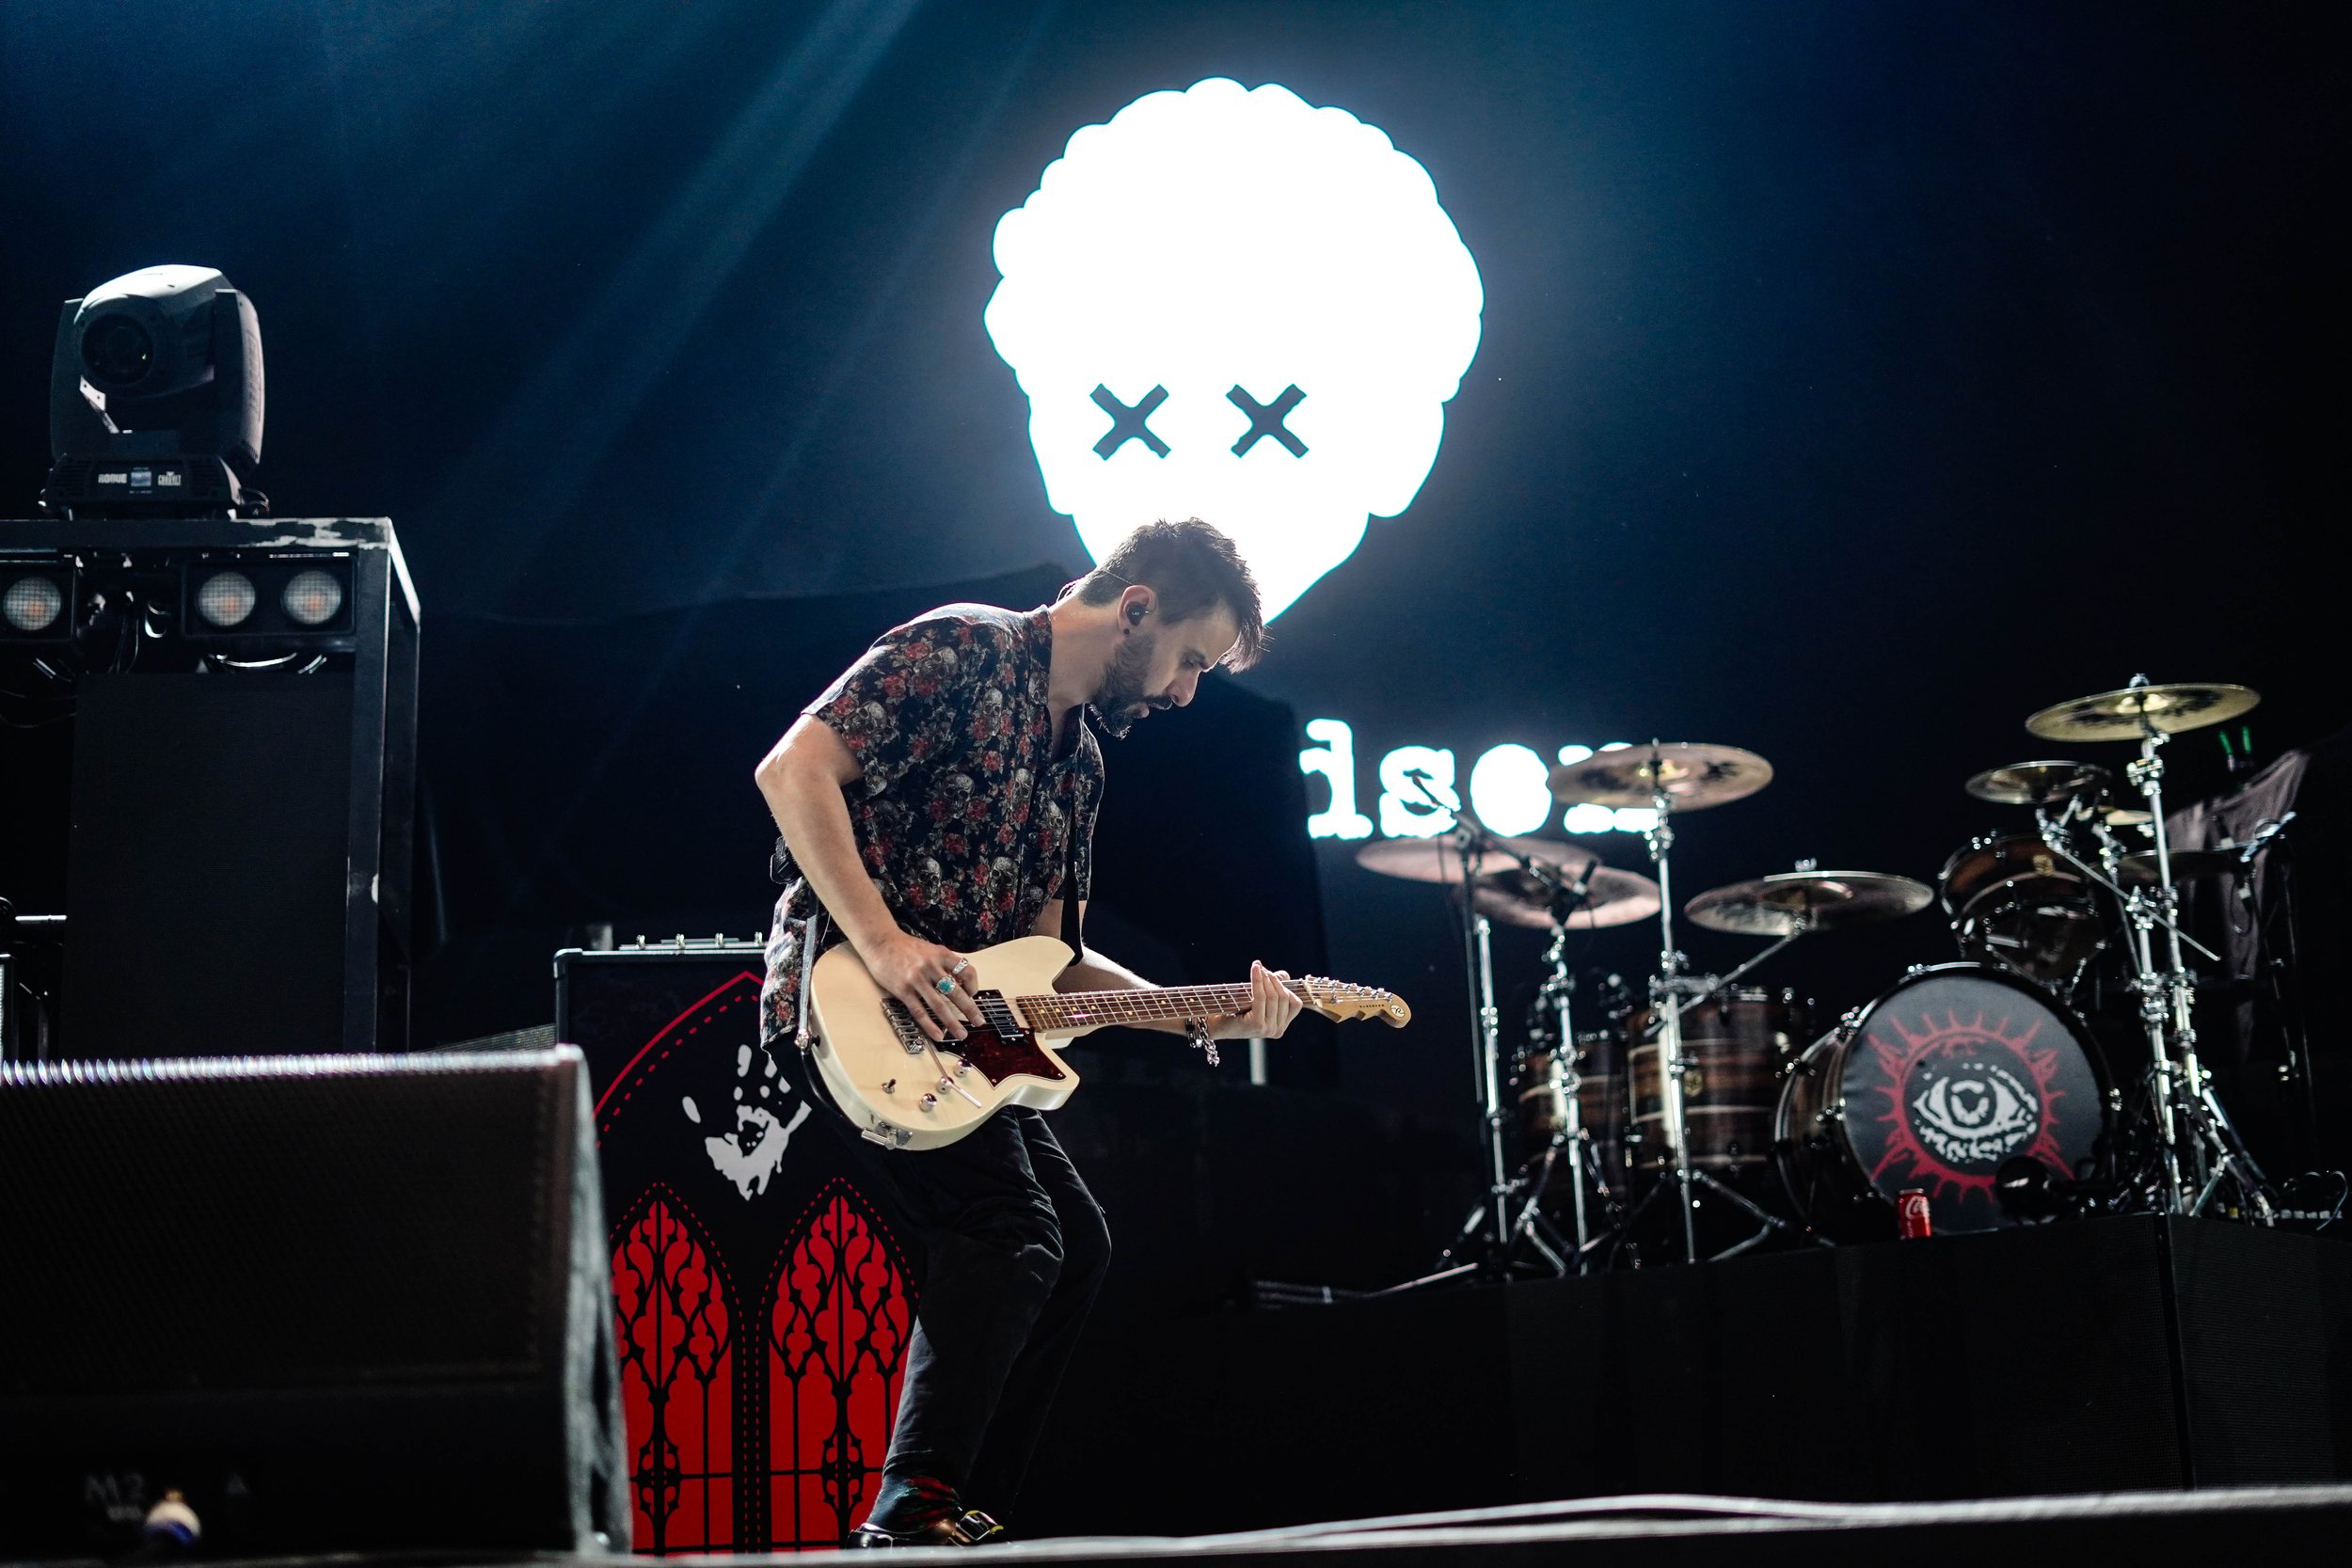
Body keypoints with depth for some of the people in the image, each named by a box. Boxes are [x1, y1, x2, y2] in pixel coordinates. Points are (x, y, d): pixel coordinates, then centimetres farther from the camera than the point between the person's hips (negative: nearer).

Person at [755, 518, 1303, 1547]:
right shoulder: (964, 650, -8)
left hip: (963, 1026, 10)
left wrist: (1202, 1016, 7)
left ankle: (967, 1512, 13)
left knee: (1077, 1244, 8)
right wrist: (883, 942, -26)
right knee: (1012, 1231, -20)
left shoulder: (1080, 757, 19)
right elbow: (792, 768, -18)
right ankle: (911, 1520, -18)